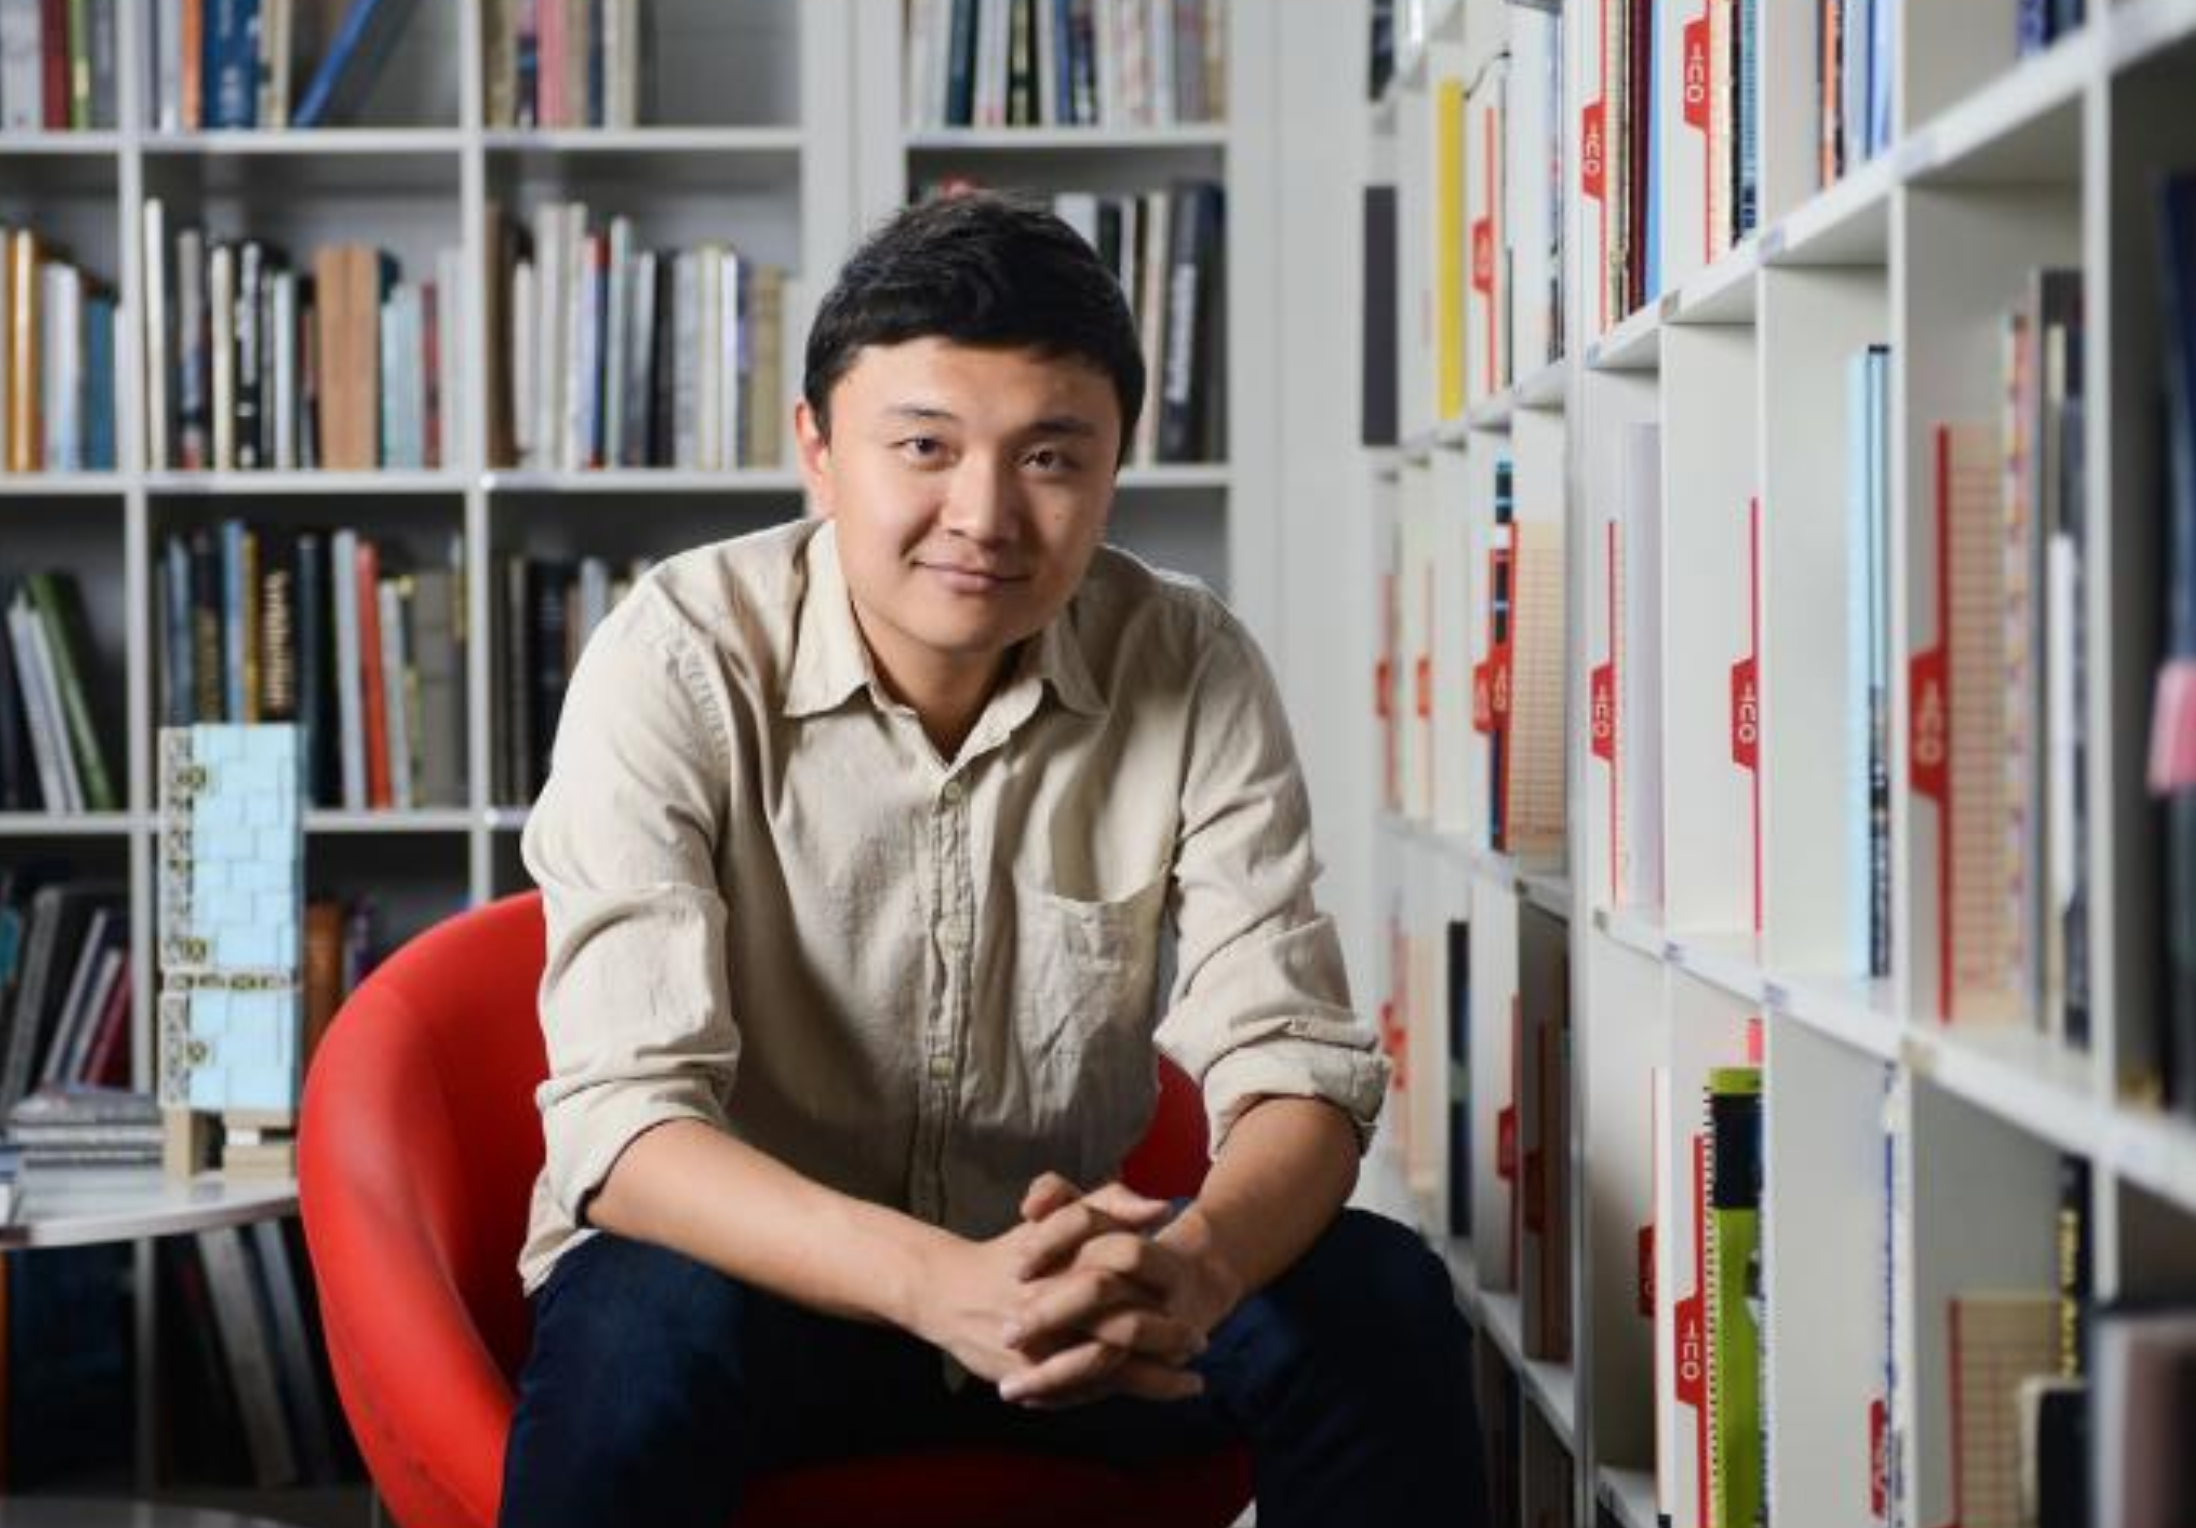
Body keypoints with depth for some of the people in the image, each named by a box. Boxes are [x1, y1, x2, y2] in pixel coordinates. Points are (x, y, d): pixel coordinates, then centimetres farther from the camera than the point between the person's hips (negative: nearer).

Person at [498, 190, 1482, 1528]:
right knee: (646, 1332, -36)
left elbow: (1298, 1067, -13)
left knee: (1378, 1303, -23)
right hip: (758, 1268, -3)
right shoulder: (679, 664, -18)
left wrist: (1195, 1262, -38)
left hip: (1050, 1271, 3)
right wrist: (940, 1282, -44)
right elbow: (623, 1120, -25)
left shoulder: (1194, 673, -9)